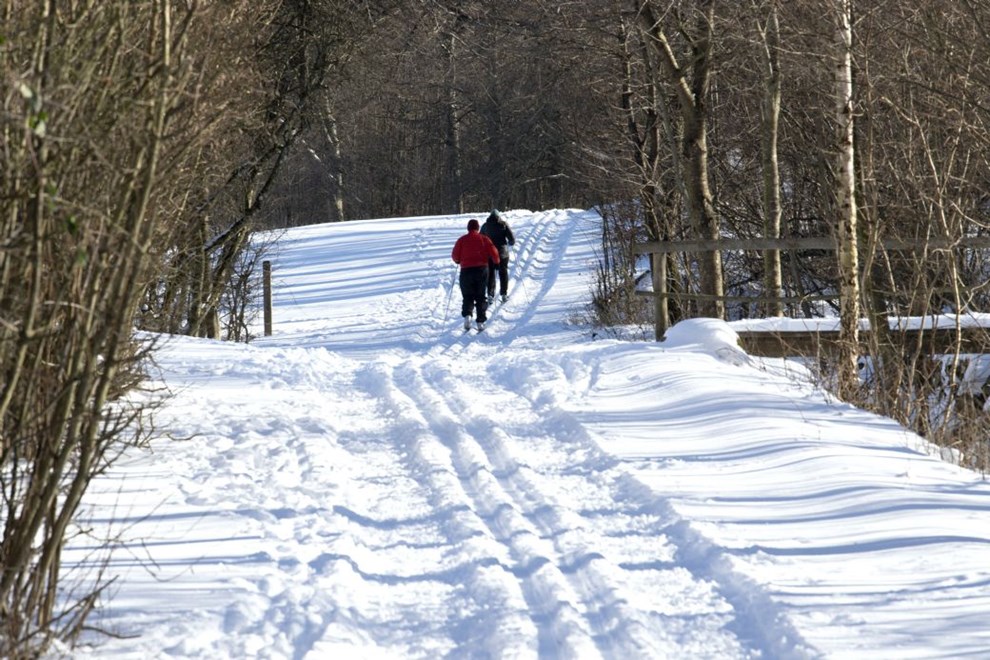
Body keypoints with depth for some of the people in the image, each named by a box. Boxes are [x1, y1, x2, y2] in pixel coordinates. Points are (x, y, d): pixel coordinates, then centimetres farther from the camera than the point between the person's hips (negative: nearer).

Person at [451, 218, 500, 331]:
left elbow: (455, 256, -1)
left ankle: (467, 315, -18)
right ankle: (480, 322, 4)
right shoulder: (484, 239, 1)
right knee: (481, 297, 11)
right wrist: (496, 261, 16)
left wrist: (459, 261, 21)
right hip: (482, 270, 1)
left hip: (466, 271, 0)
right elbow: (494, 253, -5)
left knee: (468, 296, 9)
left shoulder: (462, 240, 0)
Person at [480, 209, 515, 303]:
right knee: (503, 273, 13)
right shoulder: (503, 224, -4)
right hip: (502, 253, -1)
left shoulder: (485, 226, 0)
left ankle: (490, 295, 1)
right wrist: (510, 242, 16)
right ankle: (504, 294, 13)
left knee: (490, 274, 8)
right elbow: (512, 239, -7)